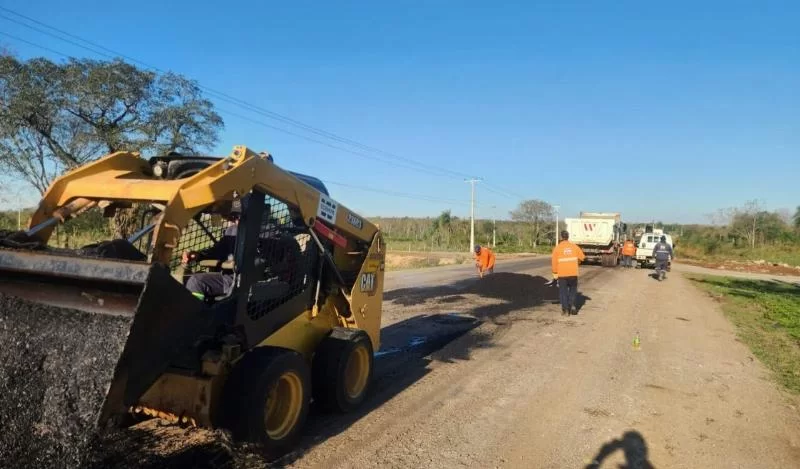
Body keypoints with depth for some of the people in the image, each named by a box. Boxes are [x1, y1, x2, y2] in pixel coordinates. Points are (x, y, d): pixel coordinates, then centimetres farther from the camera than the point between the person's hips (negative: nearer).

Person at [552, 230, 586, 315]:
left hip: (562, 274, -2)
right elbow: (582, 257, 6)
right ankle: (572, 305, 3)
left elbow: (554, 262, -7)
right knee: (573, 289, 18)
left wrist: (555, 273, 3)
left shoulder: (557, 248, -5)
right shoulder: (574, 246, 1)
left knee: (563, 291, 8)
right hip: (573, 273, 2)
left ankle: (565, 309, 7)